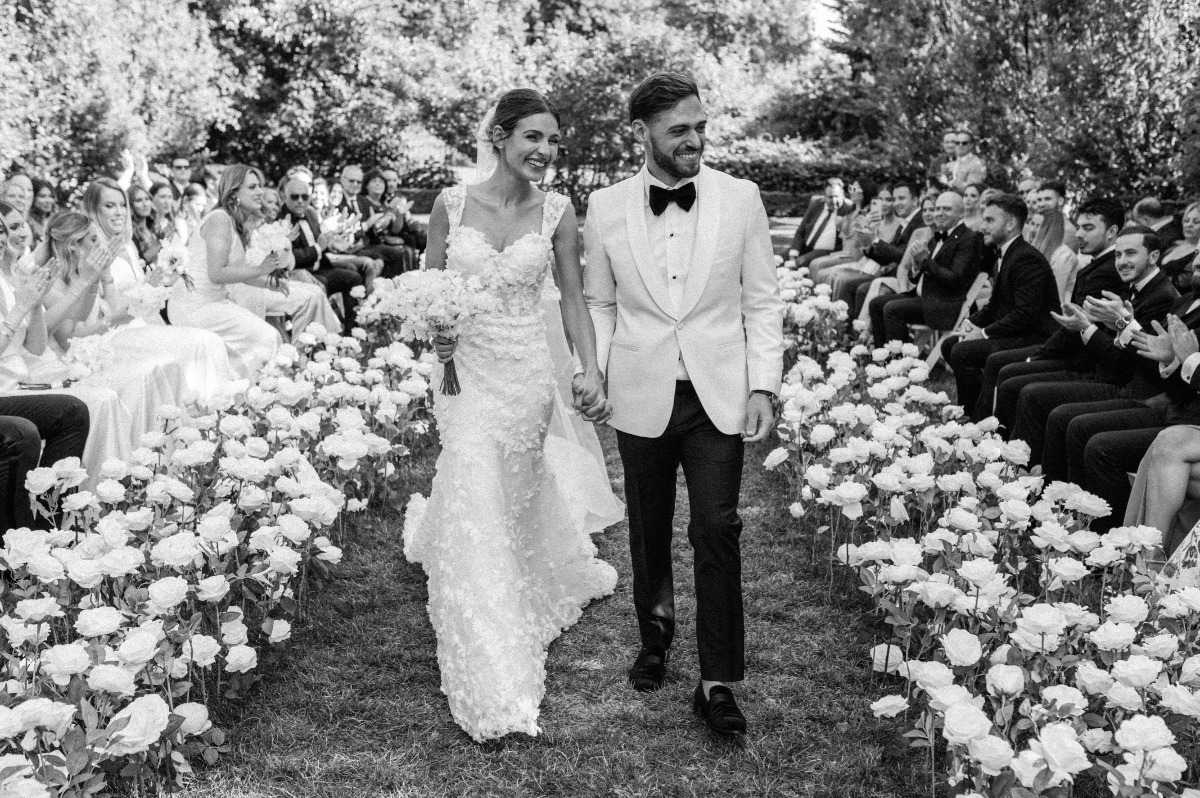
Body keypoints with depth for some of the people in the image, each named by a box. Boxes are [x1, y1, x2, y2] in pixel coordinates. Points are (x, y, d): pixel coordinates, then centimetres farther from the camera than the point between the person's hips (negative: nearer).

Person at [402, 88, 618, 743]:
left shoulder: (557, 212, -2)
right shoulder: (452, 204, -3)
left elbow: (573, 299, 3)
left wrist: (591, 371, -8)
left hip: (525, 371, 1)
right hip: (464, 369, -1)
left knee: (517, 490, 15)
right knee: (476, 504, -6)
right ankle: (493, 689, 5)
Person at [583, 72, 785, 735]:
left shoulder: (741, 199, -2)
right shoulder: (605, 207, 0)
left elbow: (762, 302, 2)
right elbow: (598, 304, 9)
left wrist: (763, 387, -5)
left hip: (718, 395, -1)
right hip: (641, 398, 1)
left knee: (716, 531, -6)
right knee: (648, 529, 14)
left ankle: (717, 682, 3)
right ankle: (655, 632, 37)